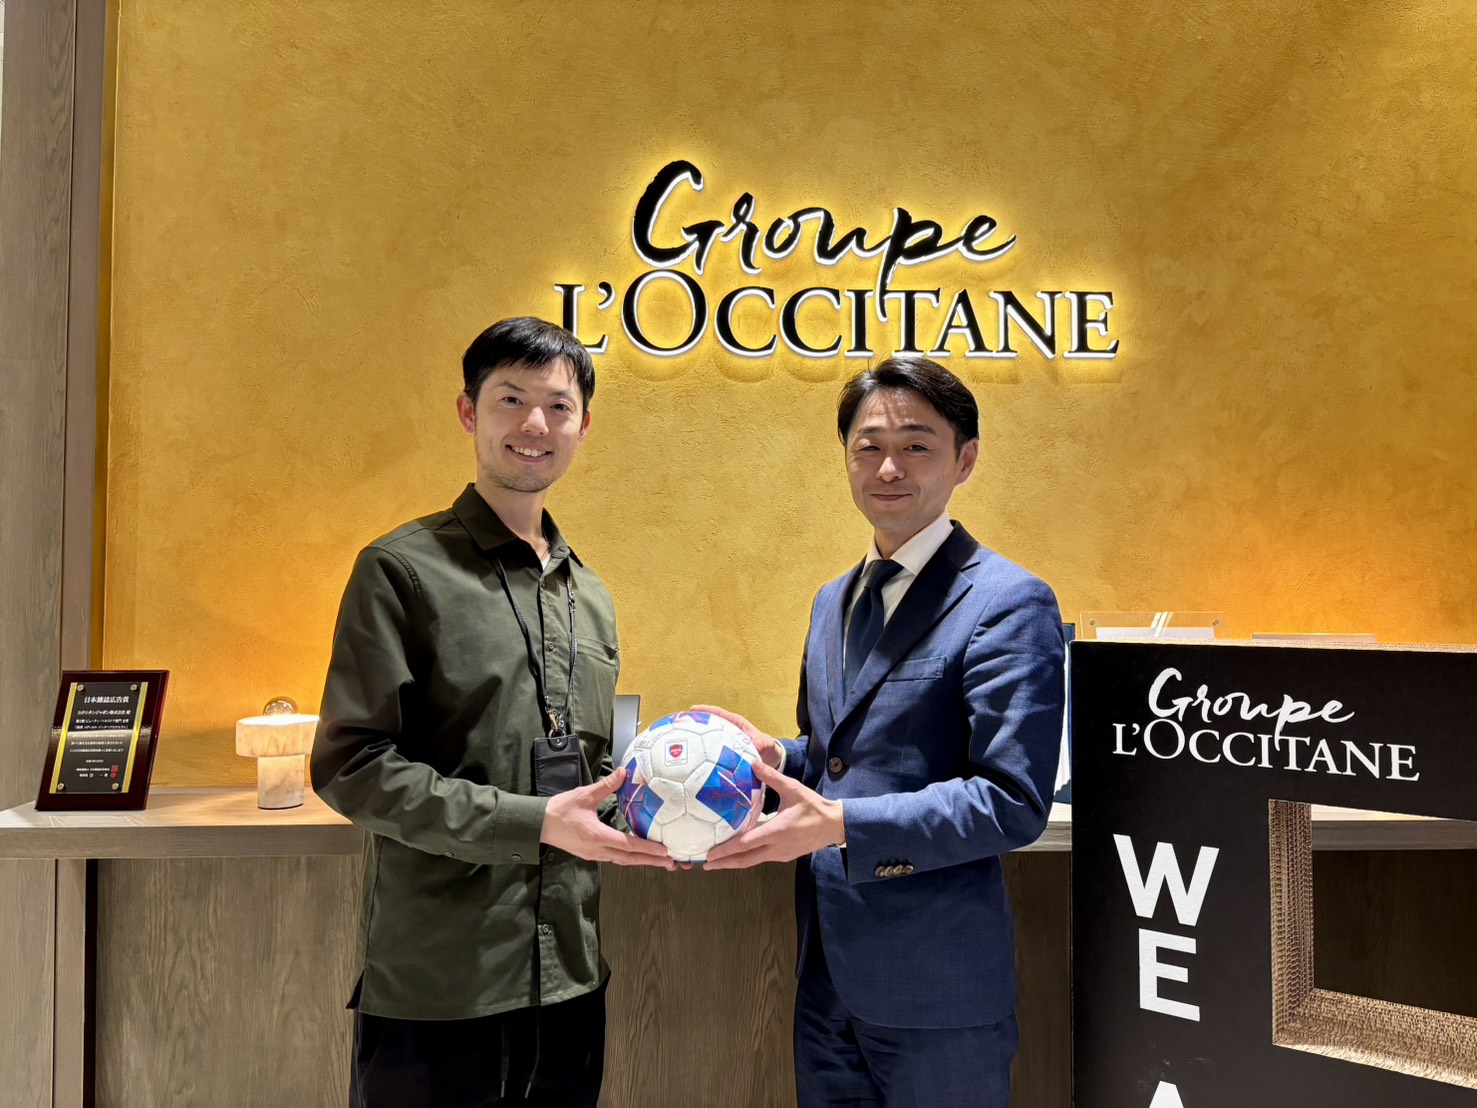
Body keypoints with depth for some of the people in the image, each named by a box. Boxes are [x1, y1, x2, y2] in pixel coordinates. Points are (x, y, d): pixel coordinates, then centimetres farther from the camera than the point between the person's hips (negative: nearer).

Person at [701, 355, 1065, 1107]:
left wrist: (839, 826, -26)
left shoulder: (1008, 605, -13)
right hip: (828, 974, 7)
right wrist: (779, 758, -2)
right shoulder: (833, 602, 12)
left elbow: (1014, 801, -19)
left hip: (936, 992, -7)